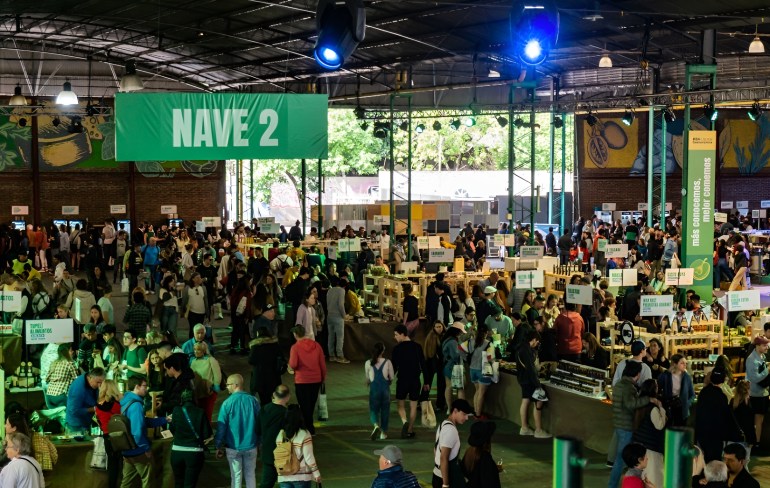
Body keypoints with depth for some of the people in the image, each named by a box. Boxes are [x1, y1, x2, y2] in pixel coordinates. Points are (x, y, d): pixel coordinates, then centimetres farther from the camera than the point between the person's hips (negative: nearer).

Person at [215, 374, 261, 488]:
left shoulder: (227, 403, -13)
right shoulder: (253, 401, -5)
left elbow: (221, 426, -8)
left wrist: (219, 446, 2)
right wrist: (258, 441, 15)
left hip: (233, 447, -2)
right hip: (251, 446, 2)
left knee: (236, 476, 9)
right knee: (250, 475, 13)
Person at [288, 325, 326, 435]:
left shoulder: (295, 347, -14)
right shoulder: (316, 345, -2)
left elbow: (293, 365, -21)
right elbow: (322, 364, 2)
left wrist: (290, 364, 2)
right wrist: (323, 377, 15)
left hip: (302, 381, -4)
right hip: (316, 380, 4)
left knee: (304, 405, 6)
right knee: (311, 404, 18)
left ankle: (309, 428, 4)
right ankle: (309, 425, 29)